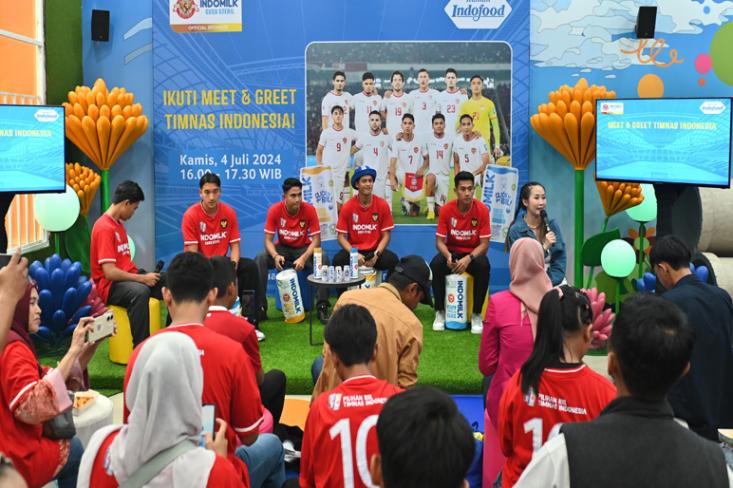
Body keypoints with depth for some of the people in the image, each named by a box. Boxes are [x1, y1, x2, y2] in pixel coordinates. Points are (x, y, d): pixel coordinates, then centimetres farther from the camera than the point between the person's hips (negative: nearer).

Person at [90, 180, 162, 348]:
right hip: (109, 286, -9)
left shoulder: (119, 224, 14)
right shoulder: (104, 228, -15)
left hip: (128, 277, 9)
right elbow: (110, 272, -22)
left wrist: (143, 274, 0)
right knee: (140, 291, -38)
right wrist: (142, 278, -15)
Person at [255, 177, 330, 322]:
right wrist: (276, 256, -33)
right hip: (282, 248, 1)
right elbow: (268, 240, -12)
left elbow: (316, 240, -15)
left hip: (303, 248, -1)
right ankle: (260, 307, -17)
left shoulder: (309, 210, -17)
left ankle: (322, 307, -22)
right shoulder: (274, 210, -16)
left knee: (323, 259, -30)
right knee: (260, 259, -27)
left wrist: (304, 258, -32)